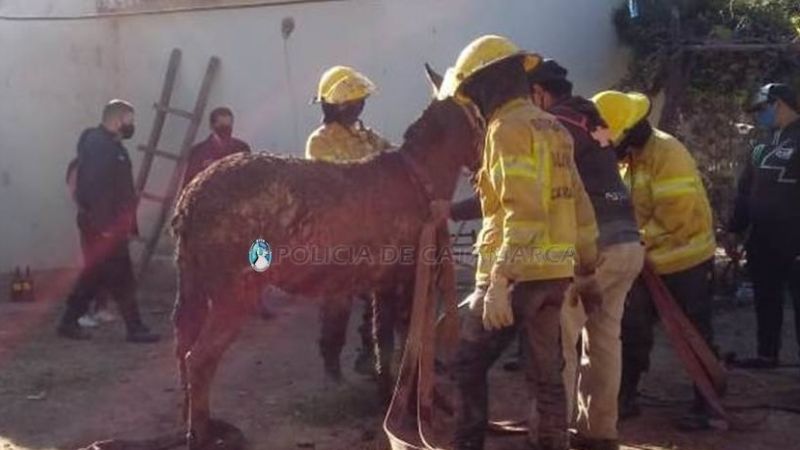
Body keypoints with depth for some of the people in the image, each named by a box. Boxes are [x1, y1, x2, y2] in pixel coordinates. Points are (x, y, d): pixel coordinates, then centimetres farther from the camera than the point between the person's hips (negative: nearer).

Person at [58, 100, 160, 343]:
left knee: (94, 275, 14)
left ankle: (69, 322, 21)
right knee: (121, 278, -5)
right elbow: (94, 187, -23)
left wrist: (127, 225, 18)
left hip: (109, 224, 10)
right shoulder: (98, 145, -15)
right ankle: (135, 328, 1)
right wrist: (105, 224, -25)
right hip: (104, 225, -10)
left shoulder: (110, 145, 16)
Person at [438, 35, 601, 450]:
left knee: (468, 364, 4)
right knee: (546, 374, 13)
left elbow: (521, 211, -21)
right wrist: (587, 269, 24)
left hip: (519, 272, -8)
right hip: (555, 271, 8)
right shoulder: (552, 127, 16)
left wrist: (499, 282, -25)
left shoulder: (509, 127, -11)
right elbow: (578, 204, 19)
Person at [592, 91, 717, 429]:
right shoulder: (629, 155, 7)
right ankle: (626, 397, 23)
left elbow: (675, 212, -27)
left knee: (696, 335, 3)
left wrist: (640, 241, -19)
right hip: (649, 262, 8)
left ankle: (705, 405, 14)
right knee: (633, 329, 12)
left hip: (686, 260, -8)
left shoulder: (667, 153, -20)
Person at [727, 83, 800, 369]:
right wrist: (736, 230, 15)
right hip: (762, 240, 8)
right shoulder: (763, 146, 16)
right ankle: (767, 354, 22)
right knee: (765, 300, 13)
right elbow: (744, 189, 18)